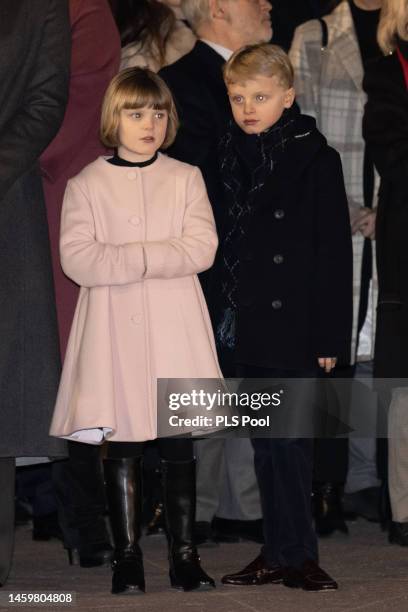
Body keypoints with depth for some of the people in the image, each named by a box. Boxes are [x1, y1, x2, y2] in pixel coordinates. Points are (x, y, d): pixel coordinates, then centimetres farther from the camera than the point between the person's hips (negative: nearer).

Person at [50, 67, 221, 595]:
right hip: (114, 333, -1)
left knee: (179, 448, 3)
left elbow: (203, 248, -6)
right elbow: (76, 259, -8)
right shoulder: (86, 184, 4)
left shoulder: (186, 178, 7)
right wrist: (154, 258, -14)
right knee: (121, 450, 3)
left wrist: (126, 256, -13)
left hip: (174, 330, 1)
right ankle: (127, 556, 11)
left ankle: (184, 553, 11)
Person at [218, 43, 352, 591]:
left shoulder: (315, 159, -4)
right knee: (269, 442, 8)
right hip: (251, 324, 5)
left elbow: (334, 252, -6)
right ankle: (282, 554, 14)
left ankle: (292, 554, 4)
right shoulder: (232, 158, 9)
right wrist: (225, 311, 9)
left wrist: (330, 336, -10)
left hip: (295, 324, -5)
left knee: (289, 440, -4)